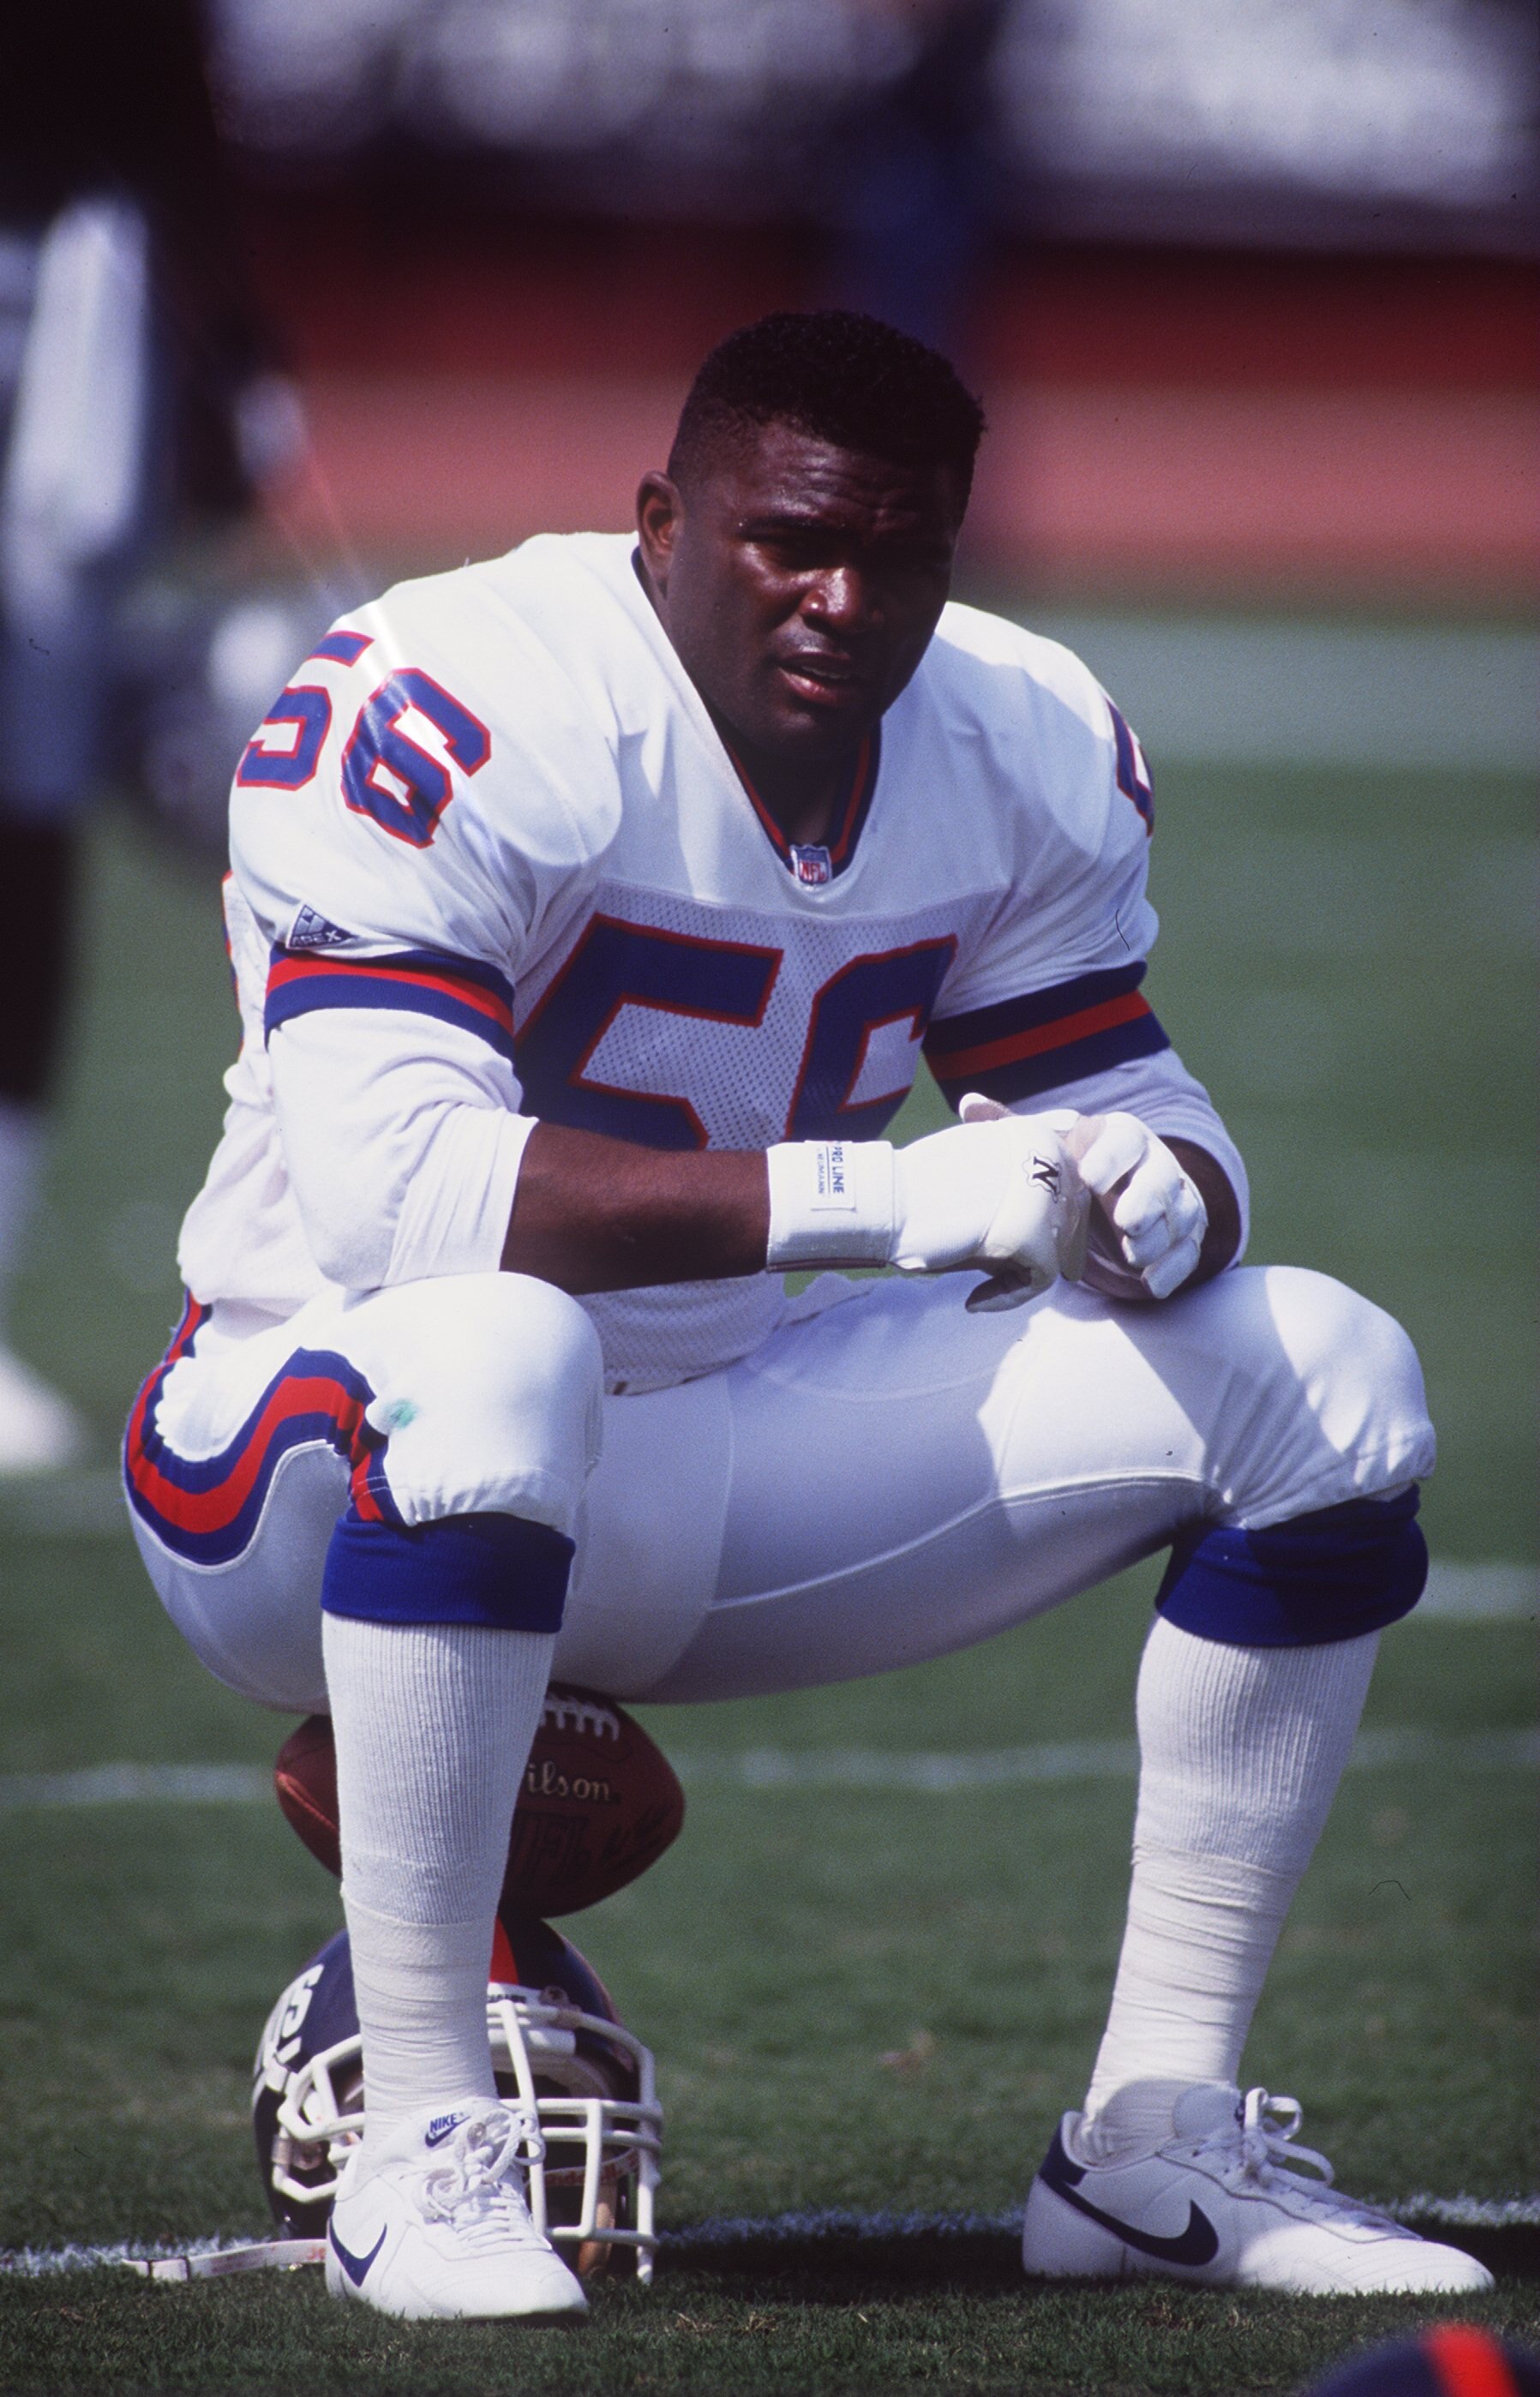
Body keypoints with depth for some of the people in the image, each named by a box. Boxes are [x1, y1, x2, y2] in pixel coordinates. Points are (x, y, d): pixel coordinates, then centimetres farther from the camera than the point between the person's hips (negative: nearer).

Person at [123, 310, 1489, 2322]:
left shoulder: (1026, 752, -1)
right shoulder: (452, 720, -24)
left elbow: (1116, 1106, 5)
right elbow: (384, 1180, -35)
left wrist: (1145, 1196, -22)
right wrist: (883, 1195, -36)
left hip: (722, 1445, 7)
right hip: (328, 1450, -7)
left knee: (1322, 1379, -2)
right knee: (495, 1351, -42)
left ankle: (1166, 2139, 4)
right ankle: (421, 2152, -31)